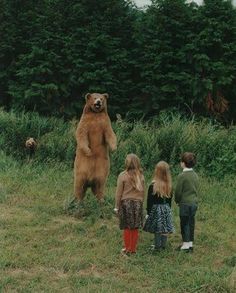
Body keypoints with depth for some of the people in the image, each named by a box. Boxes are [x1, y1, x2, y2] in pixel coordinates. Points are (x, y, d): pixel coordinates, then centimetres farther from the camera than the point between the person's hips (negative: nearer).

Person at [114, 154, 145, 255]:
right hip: (138, 203, 3)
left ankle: (127, 249, 9)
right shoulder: (141, 176, 3)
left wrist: (117, 207, 2)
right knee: (135, 228, 8)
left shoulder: (123, 175, -7)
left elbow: (119, 193, -5)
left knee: (127, 228, 4)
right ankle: (133, 249, 14)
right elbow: (143, 191, 7)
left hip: (126, 202, -3)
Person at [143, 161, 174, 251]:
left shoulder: (153, 186, -15)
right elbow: (170, 199, 9)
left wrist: (148, 213, -5)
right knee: (165, 230, 11)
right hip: (166, 209, 5)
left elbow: (149, 200, -12)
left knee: (157, 230, 3)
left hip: (156, 209, -4)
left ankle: (157, 246, 8)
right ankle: (163, 246, 19)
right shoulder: (169, 186, -1)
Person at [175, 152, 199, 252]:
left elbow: (178, 191, -11)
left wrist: (177, 201, 6)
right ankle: (190, 243, 21)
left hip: (185, 203, -7)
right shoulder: (195, 175, 7)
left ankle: (186, 245, 7)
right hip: (194, 202, 7)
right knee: (191, 223, 14)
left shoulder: (182, 176, -15)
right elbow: (196, 189, 13)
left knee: (185, 224, 2)